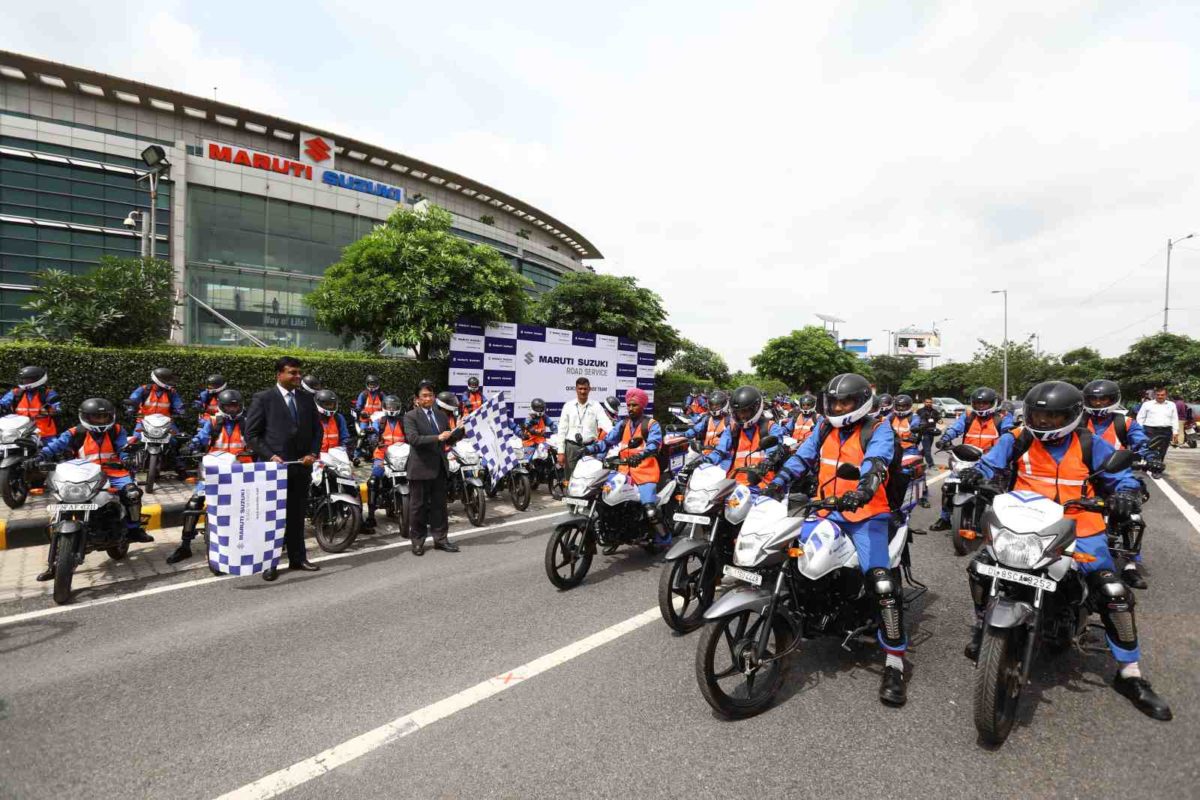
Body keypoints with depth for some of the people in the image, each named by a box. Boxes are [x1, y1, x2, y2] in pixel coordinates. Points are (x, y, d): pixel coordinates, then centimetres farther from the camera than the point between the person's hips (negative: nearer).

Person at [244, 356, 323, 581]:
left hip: (302, 466, 4)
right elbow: (251, 433, -4)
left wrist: (312, 454, -1)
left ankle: (297, 558, 22)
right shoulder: (263, 399, -3)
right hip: (274, 466, -4)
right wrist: (270, 456, -14)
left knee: (297, 515, 12)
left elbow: (317, 429, 13)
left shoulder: (306, 398, 10)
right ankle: (270, 563, 11)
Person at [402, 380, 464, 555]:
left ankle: (440, 539, 20)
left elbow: (449, 439, 14)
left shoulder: (442, 415, 11)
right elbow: (413, 439, -20)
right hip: (420, 468, -5)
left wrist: (461, 429, -5)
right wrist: (437, 438, -28)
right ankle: (417, 541, 17)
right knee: (418, 506, 6)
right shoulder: (411, 416, -6)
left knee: (439, 505, 11)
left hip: (439, 467, 5)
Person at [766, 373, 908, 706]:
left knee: (882, 583, -21)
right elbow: (801, 457, 9)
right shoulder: (824, 428, 14)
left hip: (867, 515, -5)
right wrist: (778, 481, -10)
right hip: (826, 513, 5)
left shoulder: (879, 430, -3)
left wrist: (862, 490, -42)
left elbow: (877, 462, -22)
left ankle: (894, 665, -11)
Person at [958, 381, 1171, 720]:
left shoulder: (1091, 445, 3)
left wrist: (1125, 494, -18)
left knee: (1114, 592, -13)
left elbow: (1122, 477, 5)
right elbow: (991, 463, -2)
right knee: (981, 566, -14)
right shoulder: (1016, 440, 2)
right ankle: (983, 630, 14)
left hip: (1079, 529, 0)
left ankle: (1130, 674, 7)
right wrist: (975, 474, -26)